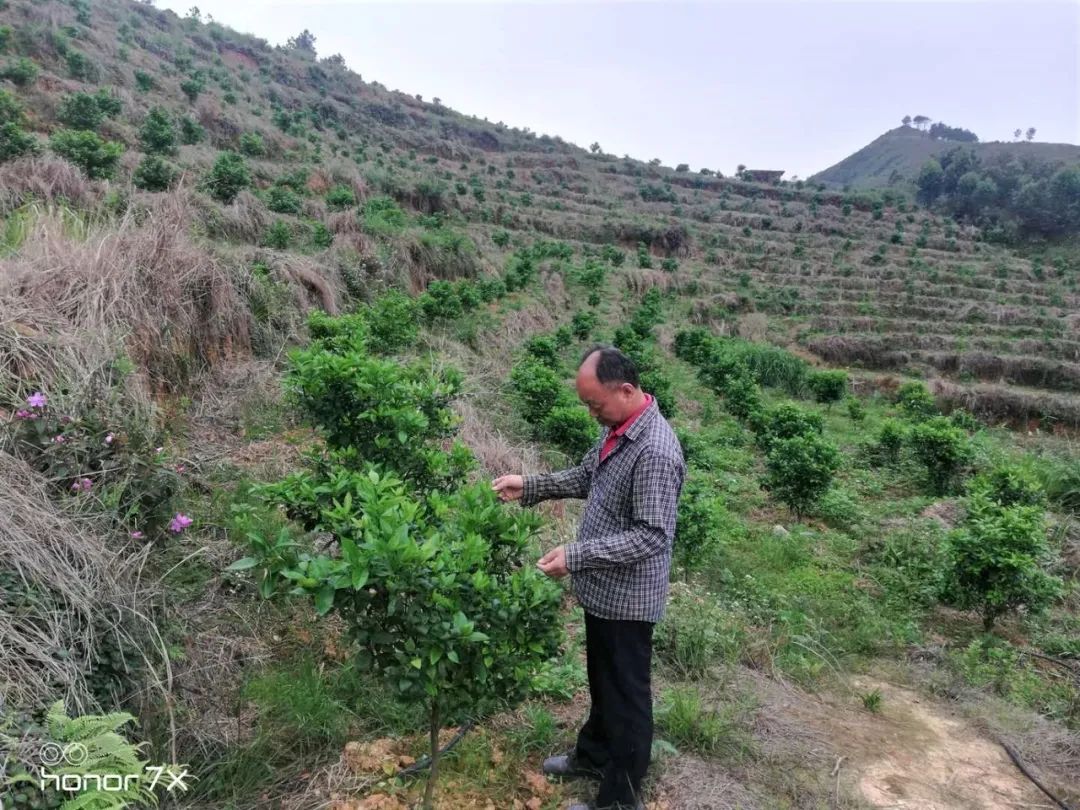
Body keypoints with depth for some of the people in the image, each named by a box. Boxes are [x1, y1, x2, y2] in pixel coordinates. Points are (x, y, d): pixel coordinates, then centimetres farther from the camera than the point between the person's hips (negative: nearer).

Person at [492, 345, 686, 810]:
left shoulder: (655, 452, -29)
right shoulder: (616, 429, 1)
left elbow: (651, 536, -29)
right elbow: (586, 478, 15)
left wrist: (577, 556, -31)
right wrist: (529, 486, 5)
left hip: (626, 598, -9)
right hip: (603, 589, 9)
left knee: (626, 693, 9)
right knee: (602, 681, 27)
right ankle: (593, 756, 49)